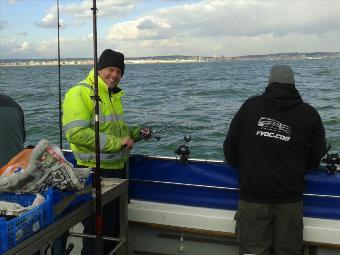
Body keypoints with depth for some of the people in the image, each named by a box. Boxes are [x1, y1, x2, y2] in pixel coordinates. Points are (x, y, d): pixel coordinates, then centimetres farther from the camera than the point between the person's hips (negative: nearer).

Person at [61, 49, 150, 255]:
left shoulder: (115, 94, 14)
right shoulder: (80, 93, -14)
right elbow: (76, 133, -25)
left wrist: (136, 133, 7)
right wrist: (117, 143, -25)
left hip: (118, 169, 9)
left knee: (115, 225, 20)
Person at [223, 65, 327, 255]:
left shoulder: (250, 106, 0)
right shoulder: (310, 114, -1)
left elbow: (230, 147, 3)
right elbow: (316, 158, 4)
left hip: (252, 196, 0)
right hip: (290, 198, 1)